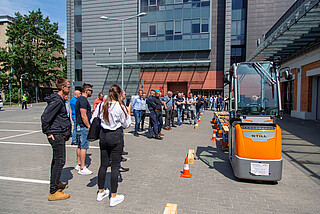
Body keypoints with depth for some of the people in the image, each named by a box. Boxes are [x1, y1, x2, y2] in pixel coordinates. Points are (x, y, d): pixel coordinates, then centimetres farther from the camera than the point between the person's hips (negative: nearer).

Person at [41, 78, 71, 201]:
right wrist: (48, 133, -16)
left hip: (61, 135, 10)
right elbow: (45, 117, -22)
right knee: (60, 161, -7)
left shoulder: (61, 100, 13)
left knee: (56, 159, 21)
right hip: (57, 135, -10)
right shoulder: (57, 101, -19)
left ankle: (54, 182, 39)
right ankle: (53, 192, 1)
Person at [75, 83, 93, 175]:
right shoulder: (83, 100, -17)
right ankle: (82, 168, -1)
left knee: (80, 146, 16)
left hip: (79, 126, 11)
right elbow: (83, 116, -22)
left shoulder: (80, 99, 16)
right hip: (84, 127, -11)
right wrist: (88, 126, -15)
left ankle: (78, 165, 27)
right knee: (84, 147, -6)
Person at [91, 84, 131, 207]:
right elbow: (126, 125, -4)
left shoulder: (102, 105, 0)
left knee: (103, 164, 15)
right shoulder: (120, 106, -12)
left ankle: (101, 192, 30)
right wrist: (128, 114, 9)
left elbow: (93, 120, 6)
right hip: (116, 136, -5)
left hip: (103, 135, 5)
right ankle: (113, 197, 12)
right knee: (115, 166, 3)